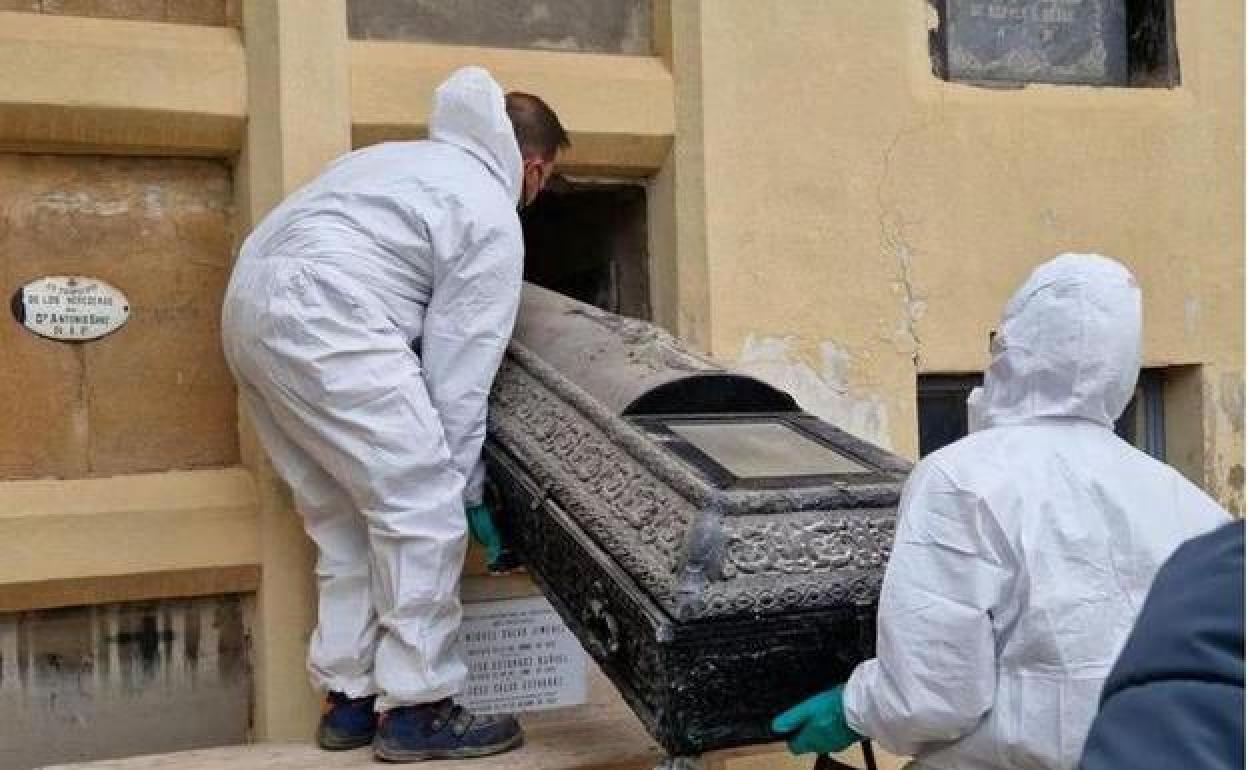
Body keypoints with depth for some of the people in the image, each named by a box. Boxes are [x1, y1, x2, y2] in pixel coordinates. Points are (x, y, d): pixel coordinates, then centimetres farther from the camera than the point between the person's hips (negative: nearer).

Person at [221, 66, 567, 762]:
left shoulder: (410, 158, 28)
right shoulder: (494, 221, 2)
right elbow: (458, 376, -2)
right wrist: (470, 491, 7)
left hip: (250, 311, 10)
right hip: (322, 318, -10)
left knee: (348, 519, 15)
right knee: (425, 513, -4)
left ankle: (349, 699, 19)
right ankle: (417, 708, 1)